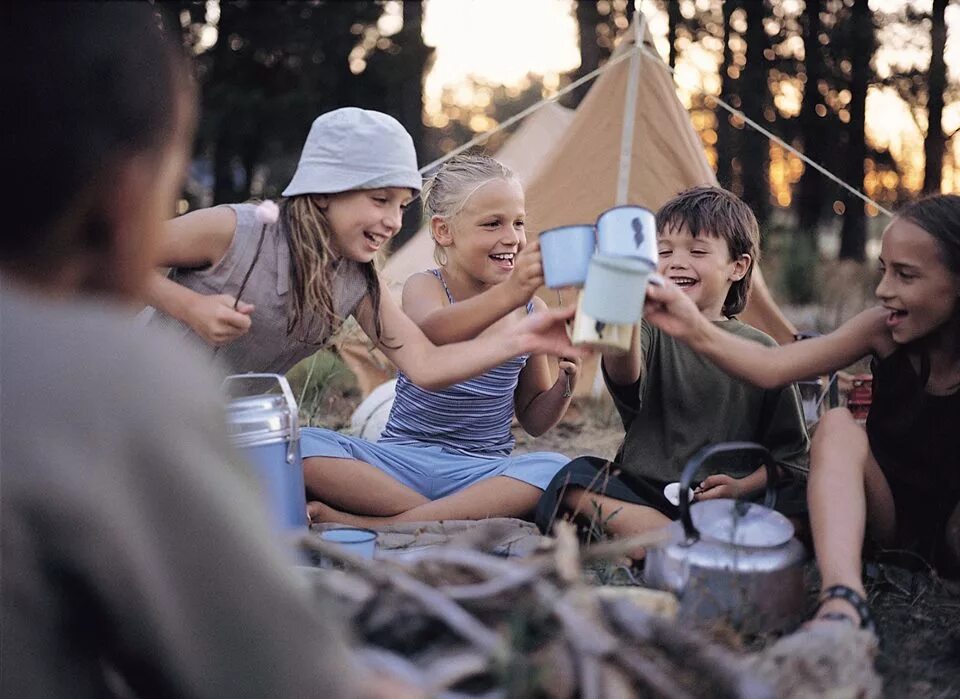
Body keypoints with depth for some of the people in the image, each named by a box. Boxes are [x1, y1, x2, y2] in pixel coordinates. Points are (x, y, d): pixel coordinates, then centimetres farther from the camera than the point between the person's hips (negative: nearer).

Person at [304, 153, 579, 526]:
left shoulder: (531, 311, 5)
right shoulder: (424, 286, -5)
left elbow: (533, 420, 14)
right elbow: (432, 334, -33)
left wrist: (565, 385, -8)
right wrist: (507, 295, -50)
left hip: (482, 472, 2)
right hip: (401, 458, -1)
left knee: (555, 468, -32)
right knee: (304, 444, -26)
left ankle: (376, 525, -31)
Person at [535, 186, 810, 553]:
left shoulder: (760, 350, 7)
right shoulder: (651, 331, 3)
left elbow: (790, 451, 9)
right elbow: (624, 374, -24)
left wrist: (744, 486, -11)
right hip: (643, 492, 0)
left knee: (805, 502, -27)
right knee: (574, 480, -26)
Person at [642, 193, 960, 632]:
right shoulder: (884, 329, -8)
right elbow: (772, 368, -18)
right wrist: (693, 330, -32)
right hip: (889, 523, 3)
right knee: (838, 425, -26)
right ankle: (842, 603, -42)